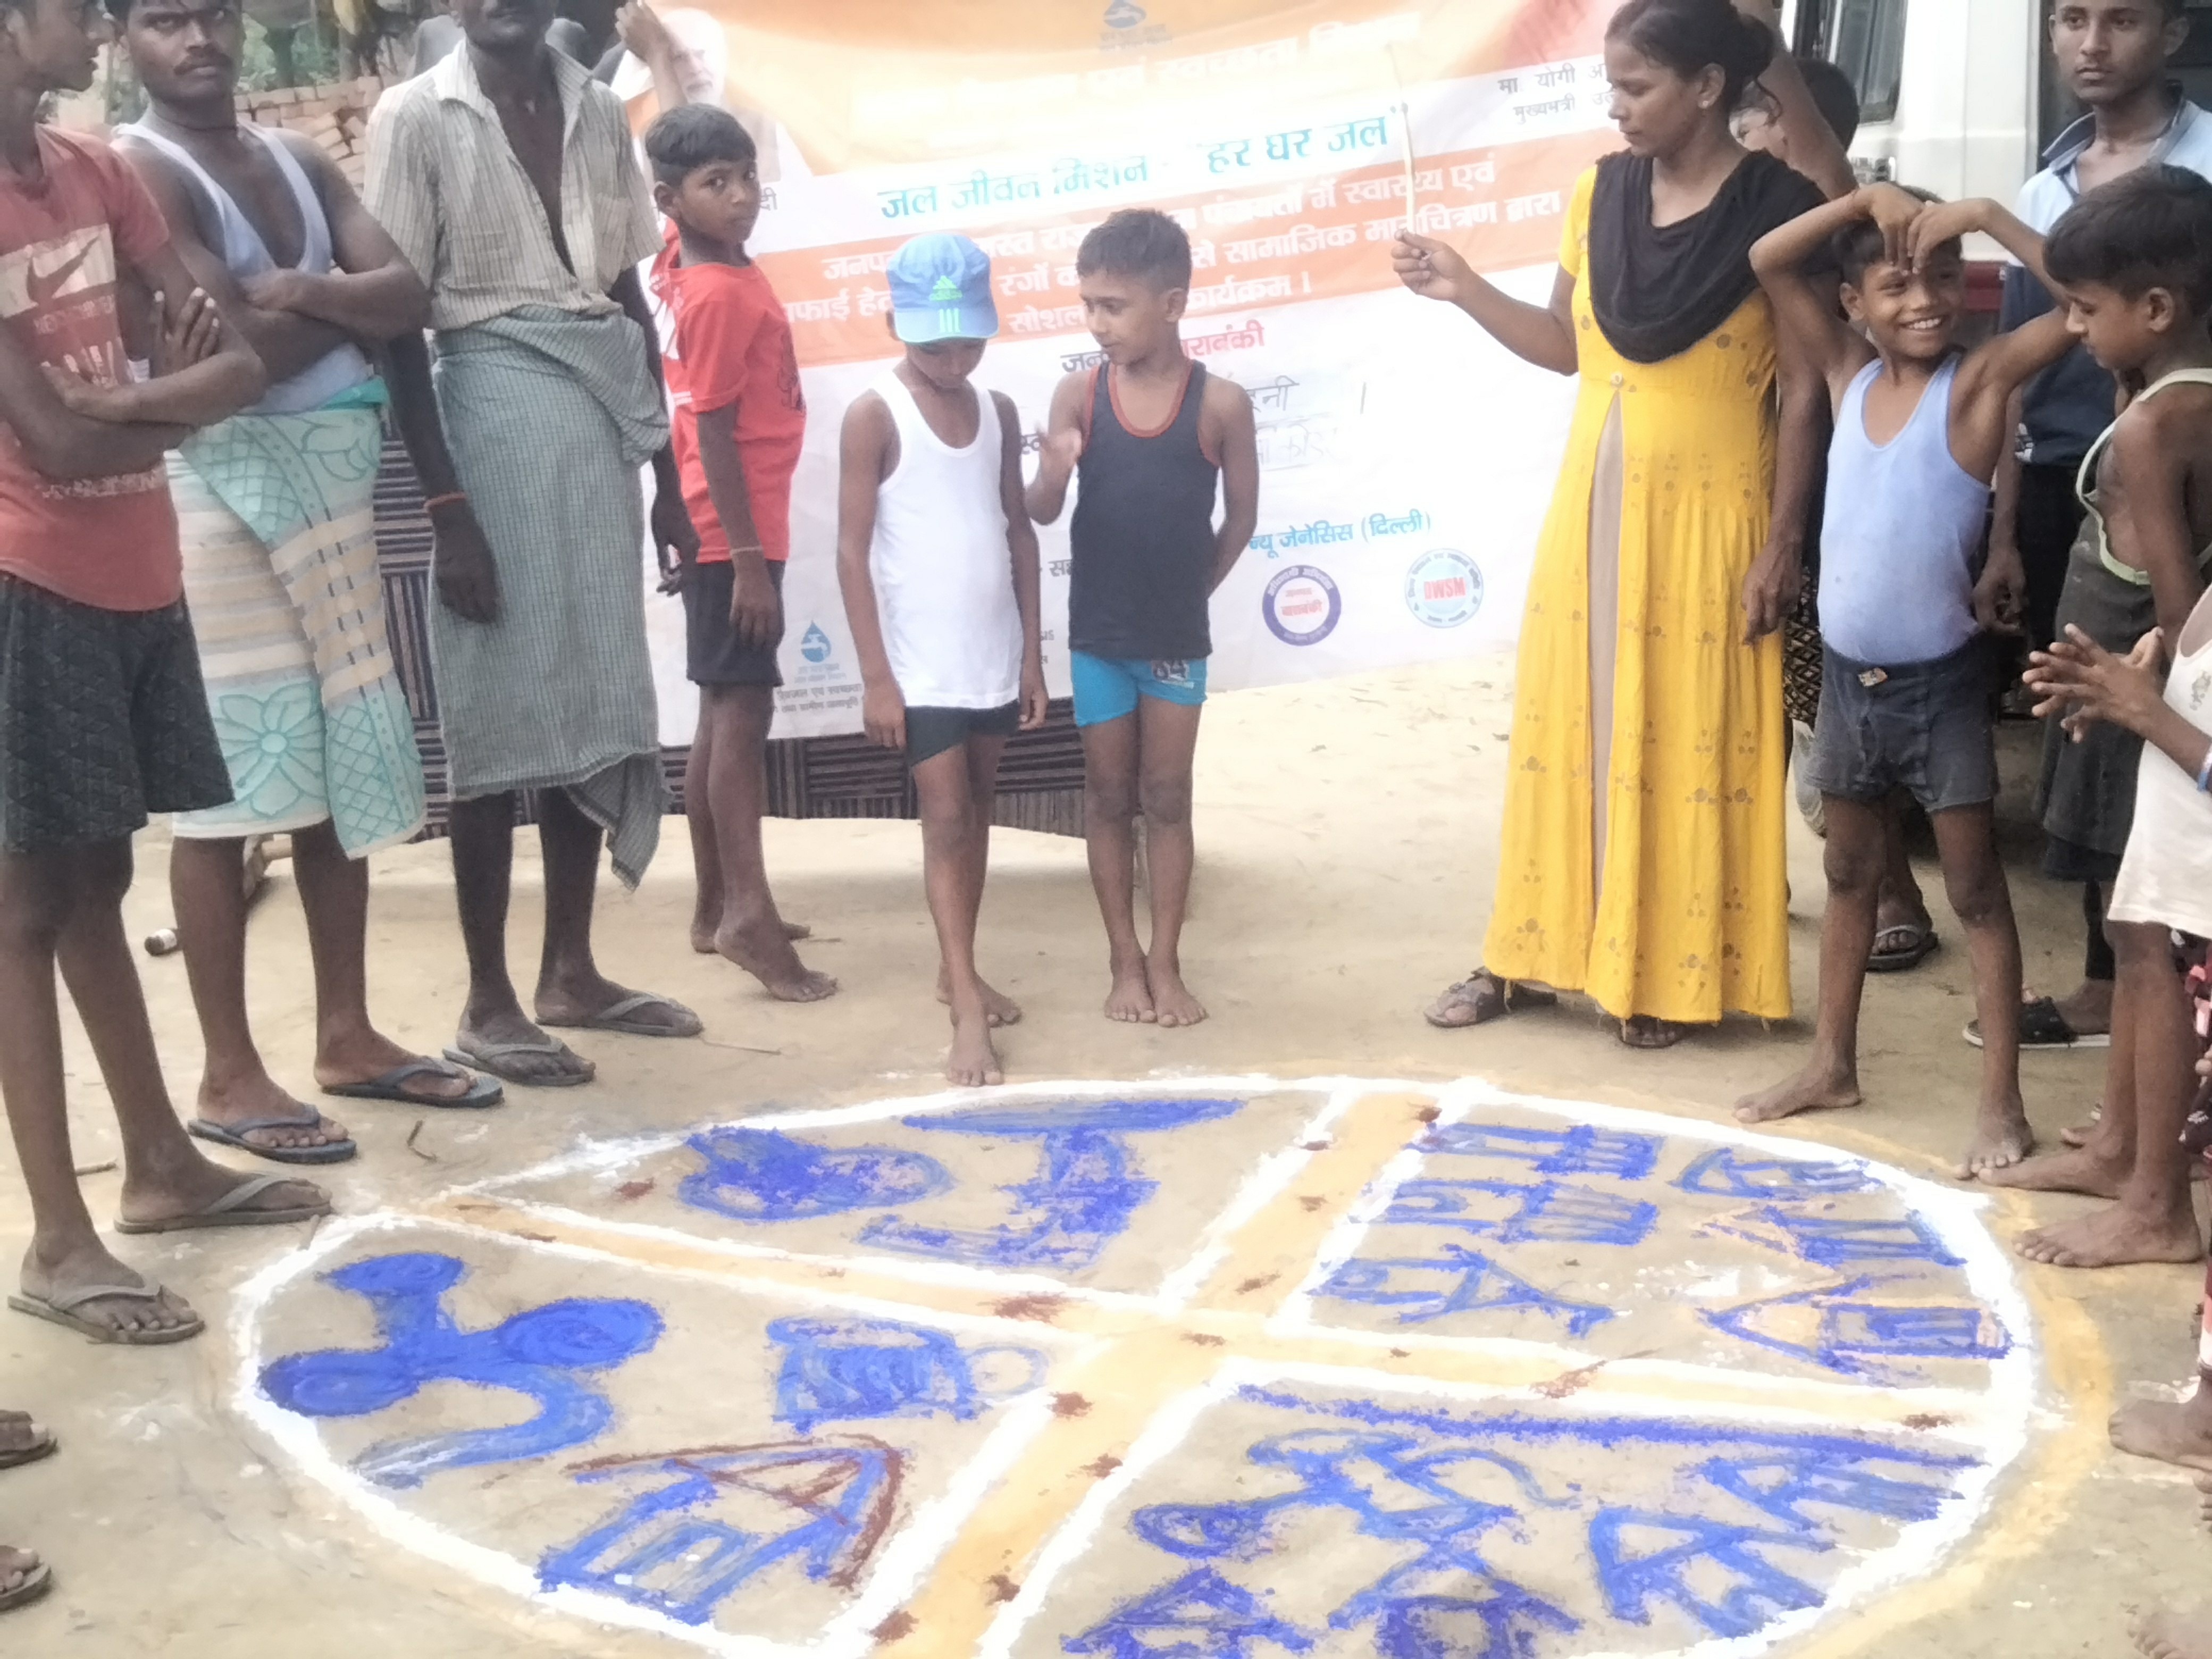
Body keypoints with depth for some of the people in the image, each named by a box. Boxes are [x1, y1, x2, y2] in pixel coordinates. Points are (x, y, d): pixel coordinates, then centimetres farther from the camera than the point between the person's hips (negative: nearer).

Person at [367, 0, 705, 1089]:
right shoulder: (417, 117, -5)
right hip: (496, 413, -5)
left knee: (594, 703, 9)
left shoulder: (596, 111, 11)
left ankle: (571, 971, 20)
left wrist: (664, 471, 15)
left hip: (599, 420, 6)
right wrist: (445, 503, -15)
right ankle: (487, 1003, 6)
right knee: (499, 713, -3)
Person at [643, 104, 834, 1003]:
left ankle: (717, 903, 19)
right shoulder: (723, 295, -19)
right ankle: (749, 915, -13)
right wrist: (748, 557, -22)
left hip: (725, 527, 10)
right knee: (743, 708, -11)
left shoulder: (684, 264, 6)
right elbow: (715, 434, -21)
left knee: (724, 709, 12)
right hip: (733, 533, -10)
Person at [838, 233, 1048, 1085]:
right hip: (920, 664, -6)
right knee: (945, 822, -7)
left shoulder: (998, 410, 6)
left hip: (993, 656, 6)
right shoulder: (874, 415, -10)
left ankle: (956, 969, 29)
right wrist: (876, 675, -14)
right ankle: (968, 1014, -8)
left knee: (978, 811, 14)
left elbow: (1018, 532, 11)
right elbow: (853, 549, -11)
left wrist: (1032, 654, 9)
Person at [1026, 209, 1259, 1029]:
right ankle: (1126, 959, 21)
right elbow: (1041, 511, -10)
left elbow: (1241, 515, 1)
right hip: (1097, 634, 1)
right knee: (1108, 797, 10)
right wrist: (1054, 471, -31)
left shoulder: (1221, 402, -10)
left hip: (1176, 639, -1)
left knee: (1166, 798, 8)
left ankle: (1166, 962, 18)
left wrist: (1188, 590, 5)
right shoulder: (1078, 393, -6)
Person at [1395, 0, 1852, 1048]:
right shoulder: (1603, 193, 4)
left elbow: (1805, 393, -10)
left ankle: (1673, 975, 16)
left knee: (1692, 743, 3)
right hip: (1593, 506, 5)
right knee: (1566, 728, 11)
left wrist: (1781, 546, -13)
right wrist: (1464, 290, -2)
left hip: (1706, 517, -5)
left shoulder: (1780, 207, -11)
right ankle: (1533, 955, 22)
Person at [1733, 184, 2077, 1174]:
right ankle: (1833, 1063, 33)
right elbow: (1765, 262, -1)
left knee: (1975, 889, 4)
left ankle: (2001, 1101, 10)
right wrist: (1865, 199, -10)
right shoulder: (1848, 374, 2)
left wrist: (1987, 216, -21)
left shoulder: (1980, 381, -10)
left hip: (1939, 681, -5)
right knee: (1850, 874, 19)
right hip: (1847, 675, 5)